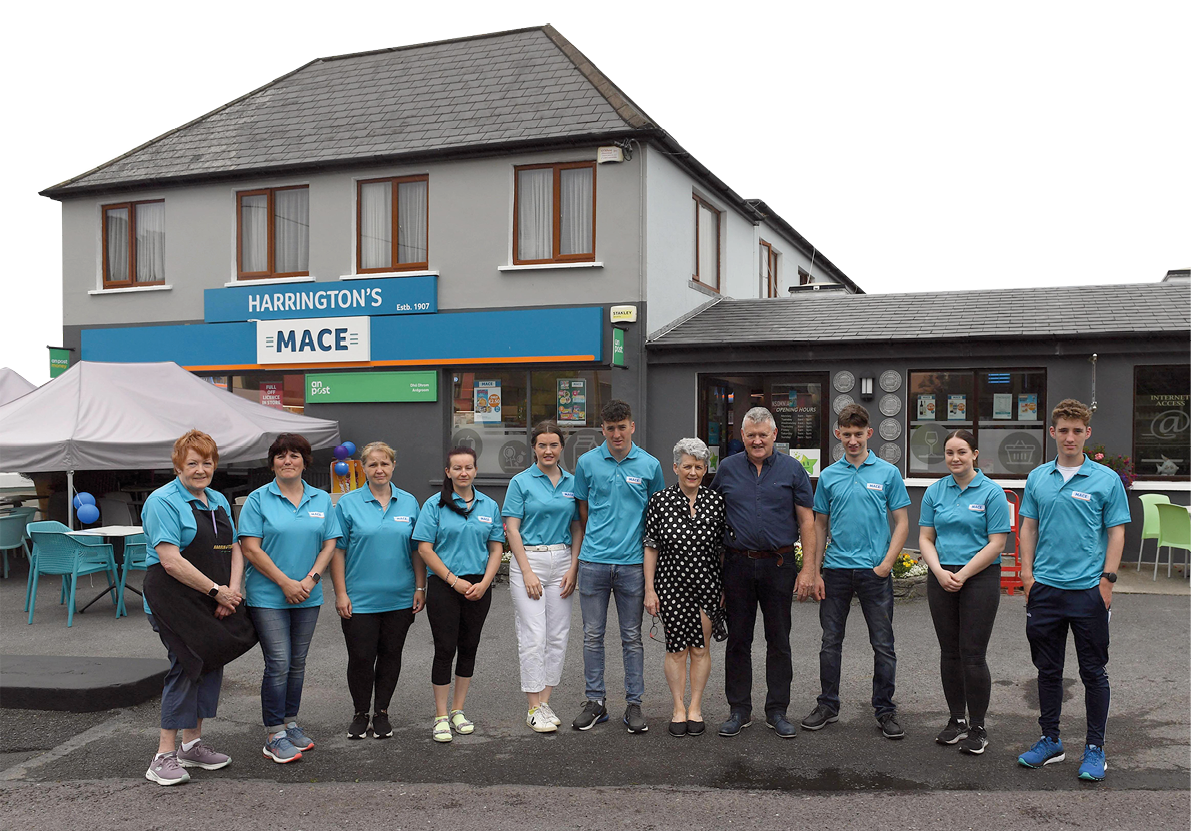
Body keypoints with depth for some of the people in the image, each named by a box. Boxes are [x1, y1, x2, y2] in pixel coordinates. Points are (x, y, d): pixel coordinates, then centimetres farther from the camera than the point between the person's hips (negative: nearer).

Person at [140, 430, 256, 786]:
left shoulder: (219, 500, 14)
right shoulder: (163, 501, -11)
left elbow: (234, 548, 15)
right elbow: (170, 560, -19)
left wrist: (233, 589, -2)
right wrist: (216, 590, -17)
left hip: (214, 602, 8)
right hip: (176, 600, -8)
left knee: (211, 664, 11)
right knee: (186, 666, -8)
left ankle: (193, 743, 24)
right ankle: (165, 756, 2)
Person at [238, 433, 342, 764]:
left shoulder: (322, 500, 8)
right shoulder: (258, 499, -3)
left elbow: (330, 544, 6)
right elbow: (250, 548, -9)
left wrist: (311, 579, -9)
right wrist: (286, 583, -14)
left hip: (308, 596, 4)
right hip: (268, 596, -4)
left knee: (297, 662, 12)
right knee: (279, 663, -6)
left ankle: (290, 722, 26)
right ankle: (274, 735, 3)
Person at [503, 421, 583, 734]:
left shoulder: (572, 482, 9)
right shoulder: (521, 482, -1)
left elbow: (578, 528, 12)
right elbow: (512, 530, -5)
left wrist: (573, 568, 0)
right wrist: (528, 572, -11)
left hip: (562, 561, 4)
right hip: (529, 559, -4)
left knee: (558, 636, 5)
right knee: (533, 636, -5)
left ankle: (545, 702, 16)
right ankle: (534, 708, 4)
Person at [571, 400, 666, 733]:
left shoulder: (650, 465, 0)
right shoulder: (587, 463, 2)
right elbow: (583, 509, 12)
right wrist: (595, 542, 12)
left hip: (632, 562, -1)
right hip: (594, 560, 1)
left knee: (632, 637, 7)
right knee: (593, 635, 7)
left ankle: (634, 703, 16)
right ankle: (595, 701, 18)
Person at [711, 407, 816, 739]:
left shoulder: (792, 470, 2)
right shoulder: (727, 469, 6)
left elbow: (806, 521, 3)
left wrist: (808, 568, -4)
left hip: (778, 565, -1)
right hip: (737, 564, 1)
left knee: (779, 640, 6)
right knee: (738, 640, 7)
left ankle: (777, 711, 17)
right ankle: (739, 710, 17)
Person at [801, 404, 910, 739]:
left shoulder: (887, 473, 0)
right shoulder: (828, 476, 6)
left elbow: (901, 522, 1)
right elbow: (820, 526, 10)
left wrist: (886, 564, -10)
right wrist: (814, 571, 3)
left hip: (874, 571, -2)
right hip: (836, 570, 2)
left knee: (883, 645, 3)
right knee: (831, 642, 9)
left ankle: (885, 710, 16)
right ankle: (828, 705, 21)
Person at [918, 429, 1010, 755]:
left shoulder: (991, 492, -5)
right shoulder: (935, 492, 7)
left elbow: (996, 544, -8)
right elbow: (925, 538, 8)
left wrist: (962, 575, -13)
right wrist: (940, 572, -9)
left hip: (980, 578, -4)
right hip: (941, 579, 4)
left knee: (972, 654, -5)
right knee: (949, 652, 9)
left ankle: (977, 727, 8)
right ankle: (957, 720, 21)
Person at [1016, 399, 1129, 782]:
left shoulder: (1107, 479, -2)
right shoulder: (1037, 477, 7)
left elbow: (1116, 533, -1)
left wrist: (1107, 580, -9)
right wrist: (1027, 573, 3)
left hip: (1088, 590, -3)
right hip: (1045, 588, 3)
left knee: (1093, 672, 5)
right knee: (1048, 669, 12)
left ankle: (1095, 748, 16)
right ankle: (1050, 740, 24)